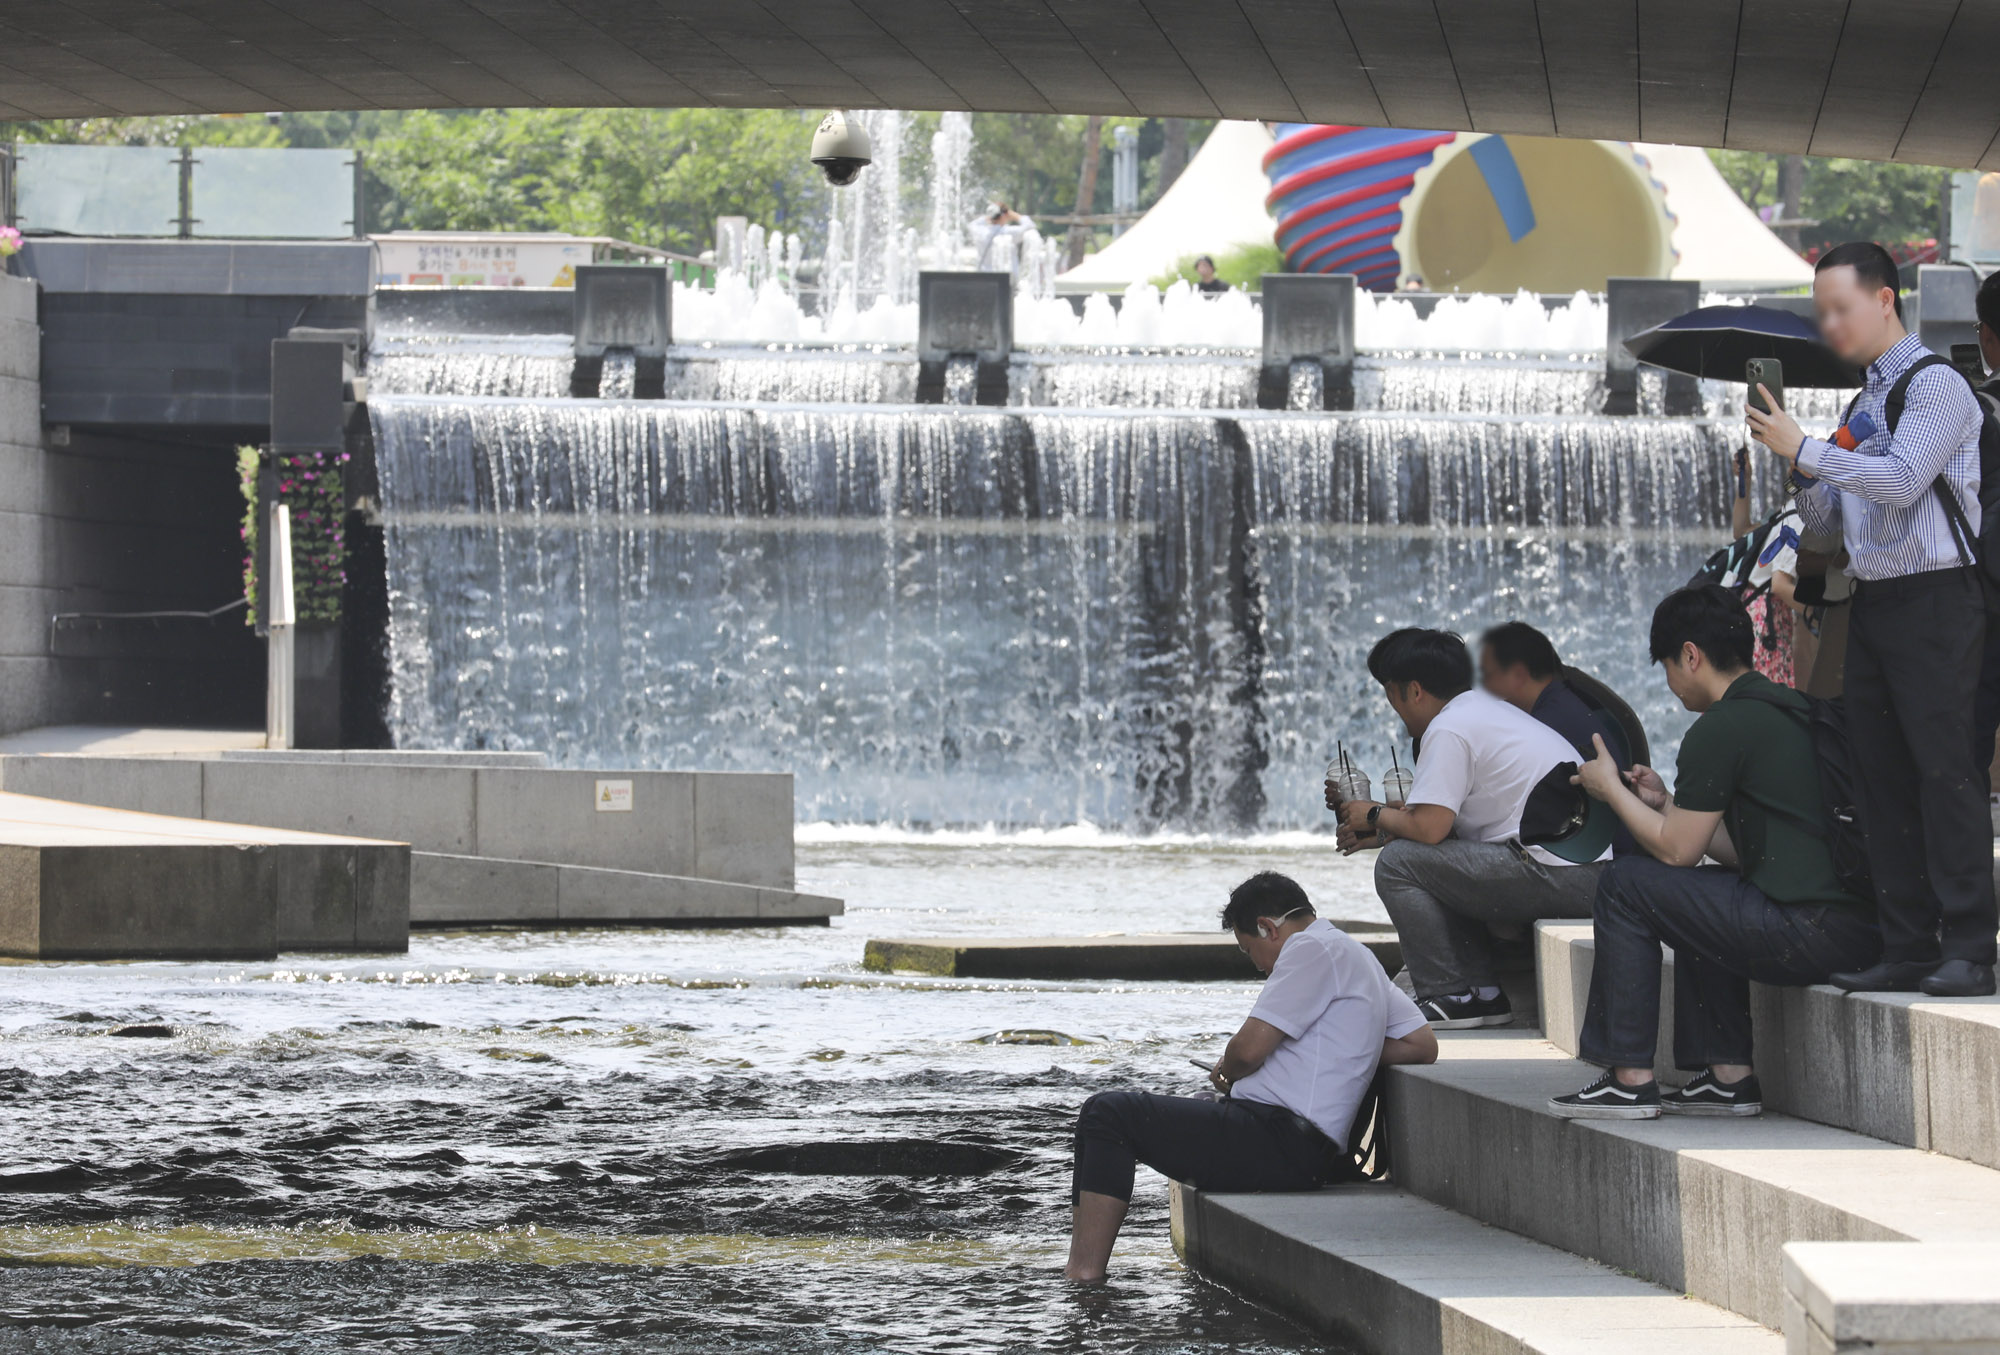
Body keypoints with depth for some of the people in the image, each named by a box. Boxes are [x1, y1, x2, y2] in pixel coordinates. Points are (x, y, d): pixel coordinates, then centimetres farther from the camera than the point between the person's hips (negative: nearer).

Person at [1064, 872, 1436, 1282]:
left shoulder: (1312, 950, -8)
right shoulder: (1359, 958, 22)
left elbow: (1250, 1048, -14)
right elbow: (1423, 1046, 21)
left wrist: (1226, 1072, 9)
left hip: (1282, 1145, -11)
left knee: (1108, 1113, -12)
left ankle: (1082, 1276, -20)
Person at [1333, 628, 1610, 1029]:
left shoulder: (1448, 729, -9)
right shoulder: (1487, 709, 23)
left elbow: (1429, 827, -14)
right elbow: (1443, 817, 27)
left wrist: (1376, 816, 5)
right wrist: (1381, 832, 26)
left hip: (1557, 875, -10)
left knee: (1398, 863, -6)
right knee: (1443, 865, 25)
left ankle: (1447, 998, -5)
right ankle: (1483, 992, 15)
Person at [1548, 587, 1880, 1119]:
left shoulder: (1722, 728, -7)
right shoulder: (1789, 709, 21)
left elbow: (1677, 850, -2)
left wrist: (1612, 790, 12)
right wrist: (1665, 802, 28)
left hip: (1814, 933, -10)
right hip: (1866, 929, 10)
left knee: (1626, 885, 3)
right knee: (1697, 896, 32)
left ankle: (1630, 1079, 6)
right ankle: (1730, 1074, 24)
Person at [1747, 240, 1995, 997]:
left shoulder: (1935, 386, -6)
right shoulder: (1864, 403, 19)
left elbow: (1901, 480, -19)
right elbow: (1826, 520, 22)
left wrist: (1803, 449, -15)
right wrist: (1802, 475, 2)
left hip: (1935, 598, -9)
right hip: (1873, 603, 9)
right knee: (1884, 777, 5)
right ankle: (1906, 948, 7)